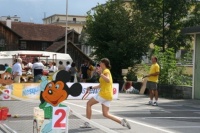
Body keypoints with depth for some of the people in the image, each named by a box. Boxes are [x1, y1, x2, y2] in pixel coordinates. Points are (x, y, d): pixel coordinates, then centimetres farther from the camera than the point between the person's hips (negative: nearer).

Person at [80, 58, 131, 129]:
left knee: (89, 104, 4)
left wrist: (100, 74, -32)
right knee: (105, 114, 6)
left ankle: (87, 123, 4)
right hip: (108, 96, 9)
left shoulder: (106, 71, -7)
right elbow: (101, 85, 28)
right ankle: (122, 121, -4)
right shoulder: (105, 71, 21)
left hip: (104, 94, -9)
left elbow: (108, 80, -28)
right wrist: (91, 87, 27)